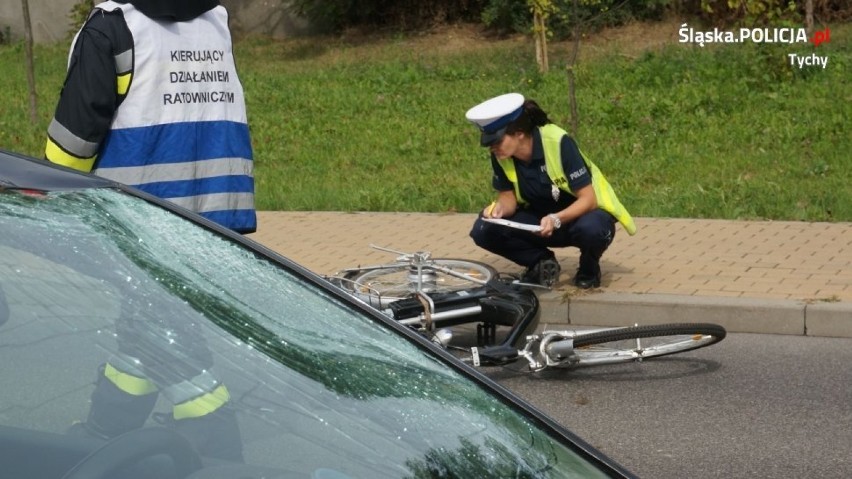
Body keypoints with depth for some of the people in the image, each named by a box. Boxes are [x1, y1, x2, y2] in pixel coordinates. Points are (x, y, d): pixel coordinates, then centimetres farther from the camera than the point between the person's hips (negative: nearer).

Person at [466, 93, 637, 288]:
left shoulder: (558, 143, -28)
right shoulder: (501, 156, -14)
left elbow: (588, 199, -26)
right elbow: (508, 197, -4)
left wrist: (556, 220, -43)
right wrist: (499, 208, -28)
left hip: (583, 211, -4)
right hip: (540, 219, 4)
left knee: (590, 229, -41)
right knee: (484, 231, -19)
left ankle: (589, 269, -5)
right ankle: (542, 264, 3)